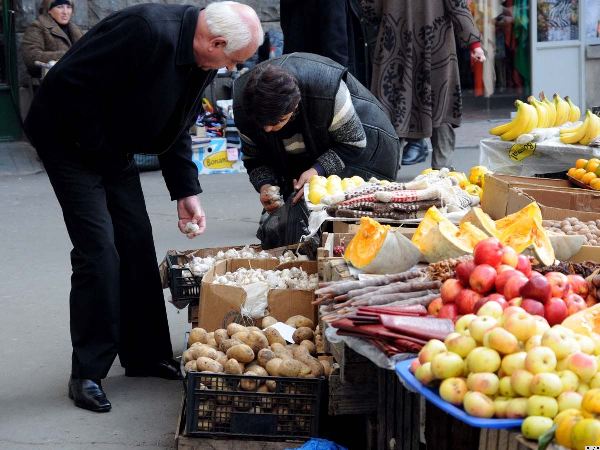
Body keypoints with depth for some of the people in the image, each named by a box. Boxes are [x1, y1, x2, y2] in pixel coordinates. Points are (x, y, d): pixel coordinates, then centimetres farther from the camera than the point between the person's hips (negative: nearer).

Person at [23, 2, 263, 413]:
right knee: (99, 250, -12)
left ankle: (147, 356, 21)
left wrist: (186, 192, 3)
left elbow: (176, 129, 9)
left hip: (113, 148, 9)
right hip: (69, 137, -8)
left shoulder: (203, 62, -3)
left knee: (137, 245, 9)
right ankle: (87, 374, -1)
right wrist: (101, 152, -22)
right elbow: (71, 83, -31)